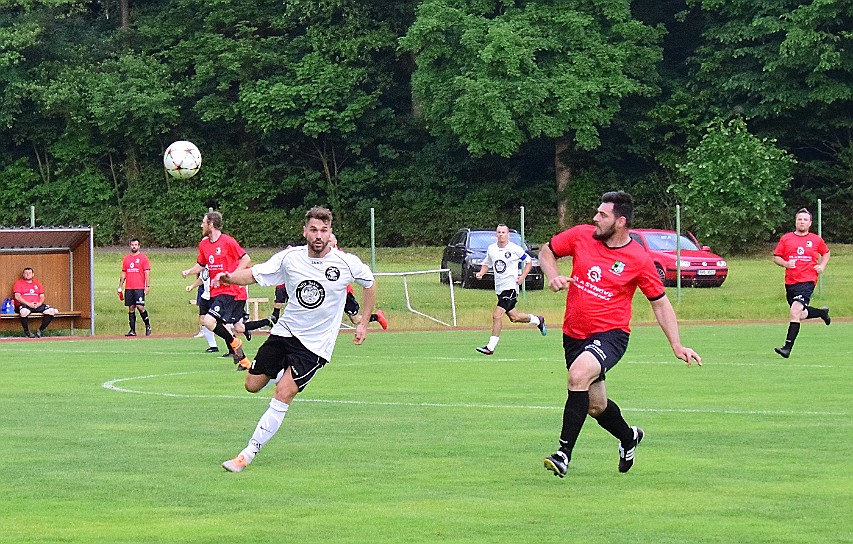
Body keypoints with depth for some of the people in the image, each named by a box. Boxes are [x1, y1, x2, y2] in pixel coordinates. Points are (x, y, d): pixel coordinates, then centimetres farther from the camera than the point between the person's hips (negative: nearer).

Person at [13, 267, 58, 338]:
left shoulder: (37, 283, 23)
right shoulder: (19, 283, 8)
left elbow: (42, 296, 18)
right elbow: (17, 296, -5)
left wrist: (40, 303, -7)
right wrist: (28, 304, -17)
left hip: (37, 305, 5)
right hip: (24, 305, -5)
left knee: (51, 311, -20)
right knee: (24, 312, -42)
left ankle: (40, 330, -8)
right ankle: (26, 332, -19)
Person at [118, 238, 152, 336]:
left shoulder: (143, 257, 1)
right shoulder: (126, 258, 14)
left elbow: (147, 273, -3)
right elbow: (123, 274, 17)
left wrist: (147, 286, -12)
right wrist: (120, 288, 13)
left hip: (139, 288, -5)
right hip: (128, 288, 5)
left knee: (140, 307, -13)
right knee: (131, 308, 3)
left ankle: (148, 325, 7)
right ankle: (132, 330, 5)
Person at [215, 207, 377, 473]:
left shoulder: (347, 263, -11)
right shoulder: (290, 258, -7)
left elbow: (370, 283, 8)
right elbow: (255, 274, -2)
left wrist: (364, 323, 9)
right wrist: (229, 277, -24)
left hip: (315, 344, -4)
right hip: (284, 331, 4)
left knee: (283, 394, -17)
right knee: (252, 385, 7)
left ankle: (248, 454, -11)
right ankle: (286, 374, 41)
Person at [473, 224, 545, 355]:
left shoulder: (515, 249, -9)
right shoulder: (491, 249, 6)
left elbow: (529, 261, 2)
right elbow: (487, 264, 21)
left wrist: (522, 277, -9)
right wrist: (481, 273, 1)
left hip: (510, 286, -7)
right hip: (499, 287, 7)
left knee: (497, 315, -17)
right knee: (514, 317, 16)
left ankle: (490, 347, -13)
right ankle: (538, 320, 43)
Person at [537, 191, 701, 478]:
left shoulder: (639, 259, -10)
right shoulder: (580, 236, -2)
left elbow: (660, 303, 0)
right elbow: (547, 251, 15)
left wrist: (677, 346, -6)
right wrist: (553, 276, -6)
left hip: (610, 334, -5)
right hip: (574, 333, 5)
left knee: (579, 374, -33)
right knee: (596, 406, 14)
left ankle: (564, 452, -28)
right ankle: (628, 437, 48)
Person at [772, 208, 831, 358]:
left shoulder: (816, 240, 6)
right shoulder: (786, 239, 6)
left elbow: (826, 253, 23)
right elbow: (776, 257, 8)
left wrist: (822, 266, 5)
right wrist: (786, 263, -11)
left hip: (807, 281, -4)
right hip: (790, 282, 4)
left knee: (795, 311, -21)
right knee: (799, 314, 13)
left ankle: (787, 348, -21)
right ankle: (822, 312, 45)